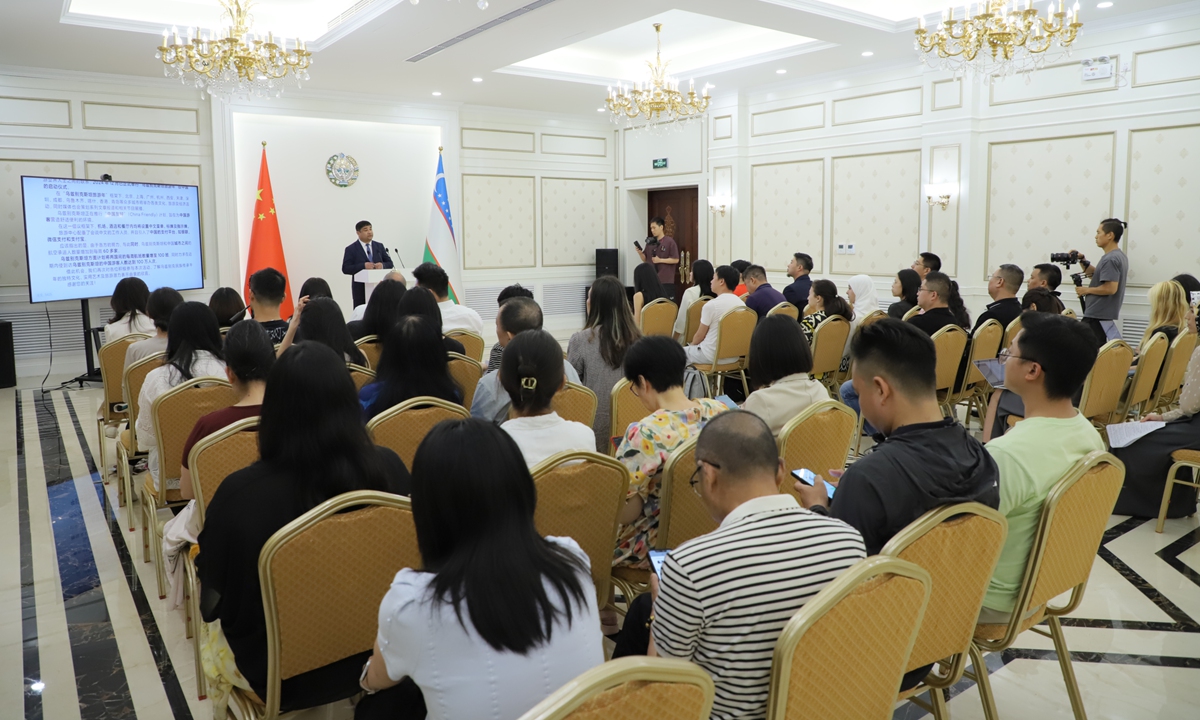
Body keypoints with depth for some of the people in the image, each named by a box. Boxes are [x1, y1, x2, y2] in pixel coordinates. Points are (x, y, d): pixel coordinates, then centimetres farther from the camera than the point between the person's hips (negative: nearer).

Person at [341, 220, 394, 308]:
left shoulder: (379, 246, 13)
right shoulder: (351, 249, 2)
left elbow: (390, 263, 12)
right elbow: (345, 269, -6)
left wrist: (382, 265, -11)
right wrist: (363, 266, -19)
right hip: (360, 289, -3)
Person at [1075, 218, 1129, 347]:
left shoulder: (1110, 259, -18)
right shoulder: (1119, 255, 14)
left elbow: (1111, 288, -26)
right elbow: (1096, 274, 23)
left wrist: (1087, 290, -14)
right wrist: (1082, 259, 10)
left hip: (1097, 315, -10)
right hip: (1105, 313, 10)